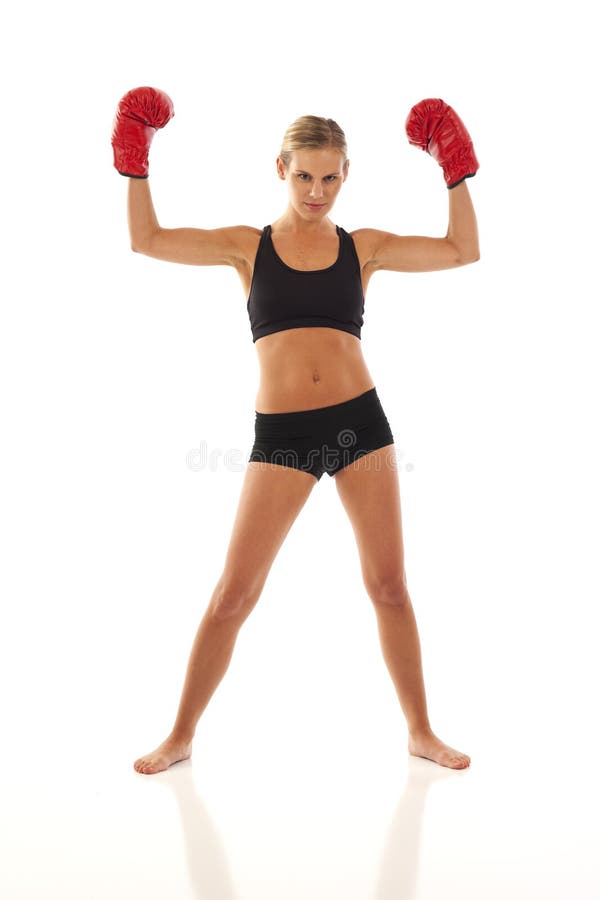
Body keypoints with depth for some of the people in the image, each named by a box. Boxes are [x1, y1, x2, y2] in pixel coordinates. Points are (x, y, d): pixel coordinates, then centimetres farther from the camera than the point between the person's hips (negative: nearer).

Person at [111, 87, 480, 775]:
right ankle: (181, 736, 18)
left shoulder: (363, 247, 11)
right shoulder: (248, 245, 8)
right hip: (280, 431, -1)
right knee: (234, 594, 0)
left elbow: (463, 250, 6)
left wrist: (455, 171, 6)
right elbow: (147, 240, 0)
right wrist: (136, 163, -2)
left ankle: (420, 731, 24)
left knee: (388, 584, 6)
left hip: (360, 420, 2)